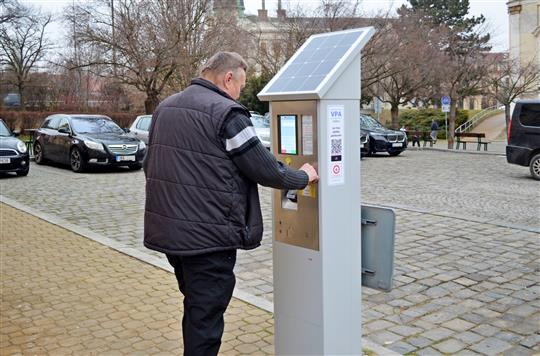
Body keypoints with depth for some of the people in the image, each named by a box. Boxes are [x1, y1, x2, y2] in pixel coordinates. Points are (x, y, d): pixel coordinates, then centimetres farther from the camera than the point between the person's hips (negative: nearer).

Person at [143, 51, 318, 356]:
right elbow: (266, 170, -13)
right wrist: (303, 177, 5)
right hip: (208, 237, -8)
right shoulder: (226, 113, -15)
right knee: (205, 317, 5)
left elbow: (151, 166, 19)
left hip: (168, 230, 8)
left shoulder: (165, 108, 12)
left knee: (195, 308, 24)